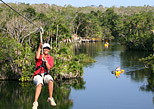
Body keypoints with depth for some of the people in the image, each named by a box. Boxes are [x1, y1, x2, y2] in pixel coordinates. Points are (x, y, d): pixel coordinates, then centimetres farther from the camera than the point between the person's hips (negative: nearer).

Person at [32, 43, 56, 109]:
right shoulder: (39, 56, 10)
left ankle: (50, 98, -23)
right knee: (39, 84, -35)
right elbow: (37, 57, -18)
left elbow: (49, 67, -4)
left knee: (50, 81, -33)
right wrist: (39, 47, -14)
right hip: (38, 75, -2)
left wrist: (45, 60, -17)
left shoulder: (51, 58, 13)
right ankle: (35, 102, -39)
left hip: (46, 75, 2)